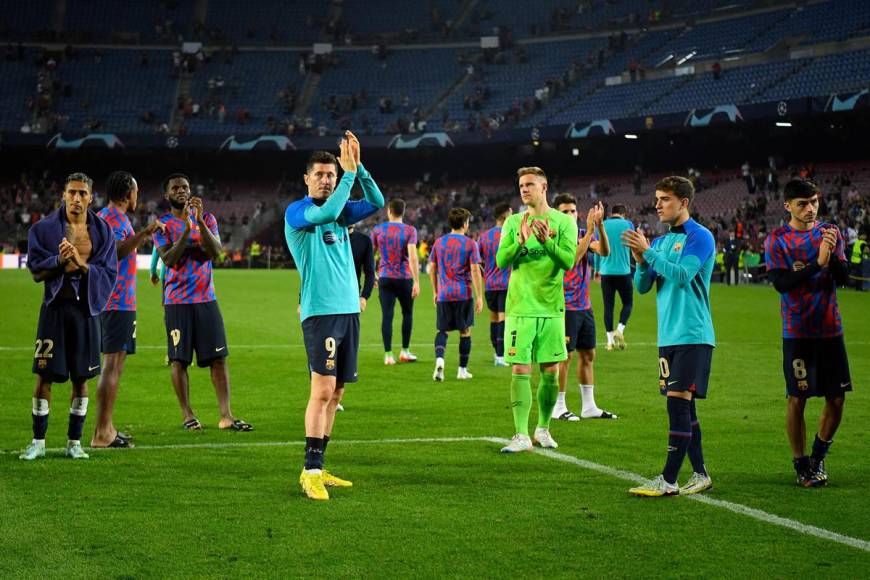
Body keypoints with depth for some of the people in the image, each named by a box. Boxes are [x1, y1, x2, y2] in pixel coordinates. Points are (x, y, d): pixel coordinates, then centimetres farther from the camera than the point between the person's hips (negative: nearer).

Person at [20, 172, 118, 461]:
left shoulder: (103, 231, 4)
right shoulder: (44, 228, 0)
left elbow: (109, 274, -1)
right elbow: (36, 271, -3)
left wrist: (82, 265, -16)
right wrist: (60, 260, -19)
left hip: (86, 309, 2)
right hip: (55, 308, -1)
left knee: (81, 378, 6)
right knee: (44, 376, -1)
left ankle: (74, 442, 16)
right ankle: (38, 442, 10)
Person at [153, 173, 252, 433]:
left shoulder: (206, 218, 8)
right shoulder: (162, 224, 1)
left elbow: (215, 250, -9)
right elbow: (169, 260, -13)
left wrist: (199, 221, -20)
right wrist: (186, 228, -23)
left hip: (206, 298, 2)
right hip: (177, 301, -2)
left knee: (218, 357, -2)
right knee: (179, 360, -1)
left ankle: (226, 415, -2)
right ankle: (187, 415, 9)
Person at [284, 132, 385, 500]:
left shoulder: (341, 210, 14)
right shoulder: (296, 211, -5)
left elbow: (377, 203, 2)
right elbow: (326, 212, -25)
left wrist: (358, 166, -7)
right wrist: (349, 172, -18)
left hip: (349, 310, 7)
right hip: (320, 313, -7)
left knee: (335, 394, 8)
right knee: (322, 391, -13)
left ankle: (318, 468, 15)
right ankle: (310, 472, -10)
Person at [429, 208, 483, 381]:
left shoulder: (439, 242, 7)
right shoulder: (470, 244, -5)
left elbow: (432, 268, 11)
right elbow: (475, 271, -9)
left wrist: (435, 292, 21)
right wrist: (479, 297, -7)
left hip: (443, 295, 3)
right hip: (463, 294, -3)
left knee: (442, 330, 10)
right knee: (465, 331, 9)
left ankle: (439, 359, -16)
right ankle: (462, 370, 13)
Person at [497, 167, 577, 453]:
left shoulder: (564, 222, 2)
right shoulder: (513, 222, 7)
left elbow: (569, 260, -9)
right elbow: (501, 261, -3)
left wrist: (547, 242, -24)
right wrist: (520, 241, -20)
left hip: (551, 308, 0)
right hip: (520, 308, 0)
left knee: (550, 372, 6)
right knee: (520, 371, -6)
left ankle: (543, 429, 23)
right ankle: (521, 435, -5)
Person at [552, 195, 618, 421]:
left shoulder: (583, 234, 8)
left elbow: (604, 251, -8)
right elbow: (572, 259, -27)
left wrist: (600, 226, -23)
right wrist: (590, 230, -30)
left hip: (584, 306, 7)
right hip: (566, 307, -7)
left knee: (587, 355, 11)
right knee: (565, 356, -3)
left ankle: (589, 406, 19)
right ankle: (559, 407, 6)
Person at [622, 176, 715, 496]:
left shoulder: (700, 237, -8)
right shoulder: (661, 241, 15)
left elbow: (682, 276, -21)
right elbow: (642, 287, 12)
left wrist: (648, 251, -20)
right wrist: (640, 262, -7)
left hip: (693, 335, -8)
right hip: (668, 336, 8)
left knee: (678, 402, -11)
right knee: (684, 408, 10)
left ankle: (668, 480, -11)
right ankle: (700, 474, 18)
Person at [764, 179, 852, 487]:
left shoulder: (829, 231, 6)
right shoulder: (777, 240, -4)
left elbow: (843, 278, 1)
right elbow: (781, 283, -15)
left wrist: (833, 256, -18)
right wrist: (818, 264, -24)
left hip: (830, 329, 4)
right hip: (797, 332, -4)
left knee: (836, 398, 5)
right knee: (797, 399, -2)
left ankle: (818, 457, 24)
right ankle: (801, 466, 11)